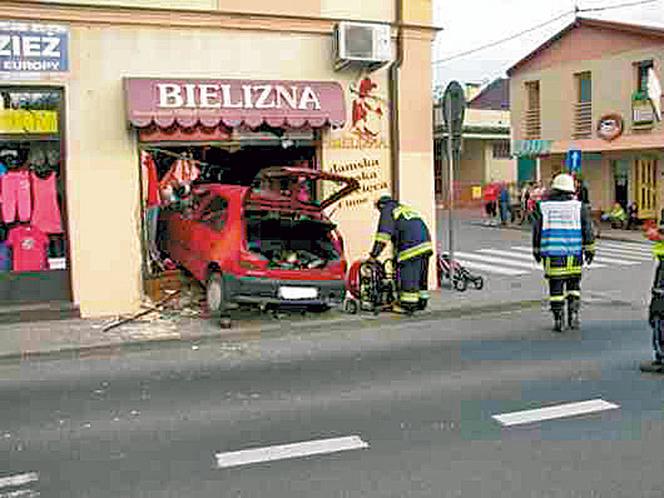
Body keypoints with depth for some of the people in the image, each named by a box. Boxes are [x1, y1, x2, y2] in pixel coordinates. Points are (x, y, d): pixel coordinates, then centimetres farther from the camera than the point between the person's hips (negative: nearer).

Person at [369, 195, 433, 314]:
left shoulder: (387, 211, 5)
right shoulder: (405, 208, 30)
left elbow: (383, 235, -4)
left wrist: (373, 256, -2)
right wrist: (398, 255, 37)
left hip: (412, 248, -8)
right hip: (425, 245, 8)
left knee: (408, 277, -2)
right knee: (421, 276, 16)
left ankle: (407, 305, 3)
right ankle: (421, 302, 24)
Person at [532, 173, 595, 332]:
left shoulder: (543, 207, 0)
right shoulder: (579, 207, 0)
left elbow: (537, 231, 5)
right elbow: (588, 229, 0)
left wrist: (536, 250, 16)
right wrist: (589, 249, 8)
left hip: (551, 255, 0)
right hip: (574, 255, 1)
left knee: (556, 287, 5)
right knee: (573, 285, 16)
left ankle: (558, 320, 4)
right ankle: (573, 313, 8)